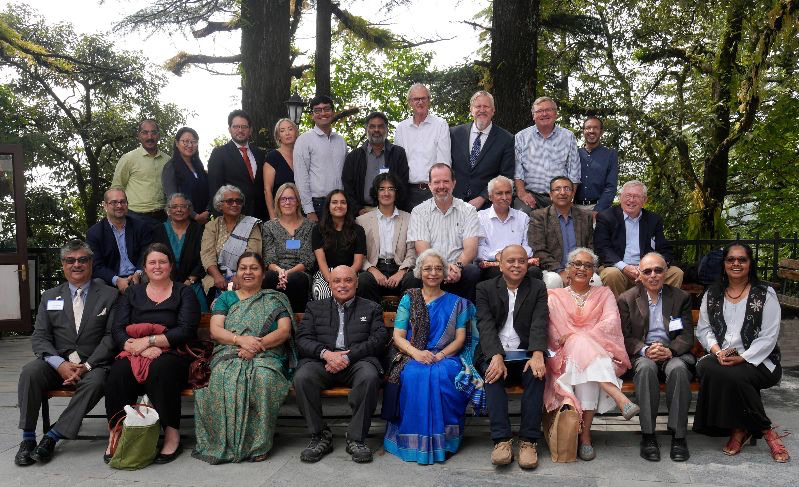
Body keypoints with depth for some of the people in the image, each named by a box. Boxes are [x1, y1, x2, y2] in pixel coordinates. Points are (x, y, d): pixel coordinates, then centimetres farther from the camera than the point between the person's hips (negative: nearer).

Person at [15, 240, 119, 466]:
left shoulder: (109, 295, 5)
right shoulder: (50, 297, 14)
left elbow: (112, 336, -2)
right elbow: (39, 337, 5)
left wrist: (87, 365, -15)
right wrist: (60, 364, -13)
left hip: (93, 364, -2)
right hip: (56, 362, 3)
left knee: (95, 381, -33)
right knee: (30, 371, -27)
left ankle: (52, 437, -23)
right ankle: (28, 438, -16)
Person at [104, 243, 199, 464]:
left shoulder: (183, 293, 10)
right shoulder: (133, 294, 20)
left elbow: (186, 331, -5)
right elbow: (117, 330, 7)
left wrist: (148, 341, -13)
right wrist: (134, 346, -14)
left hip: (172, 354, -2)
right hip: (134, 354, 3)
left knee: (159, 370, -35)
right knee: (118, 373, -30)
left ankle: (172, 434, -24)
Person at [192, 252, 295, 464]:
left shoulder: (276, 299, 19)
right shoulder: (225, 298, 23)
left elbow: (284, 331, 4)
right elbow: (215, 330, 8)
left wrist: (257, 344, -13)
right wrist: (240, 339, -13)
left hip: (266, 357, -1)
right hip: (229, 356, 1)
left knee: (264, 378, -36)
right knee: (225, 379, -35)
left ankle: (258, 444, -26)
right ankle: (226, 443, -24)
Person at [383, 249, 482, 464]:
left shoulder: (456, 303, 16)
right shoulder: (408, 299, 14)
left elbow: (460, 339, 7)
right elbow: (398, 336, 5)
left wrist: (440, 355, -12)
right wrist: (416, 352, -15)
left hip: (446, 358, 0)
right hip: (413, 357, 0)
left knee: (440, 375, -35)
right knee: (415, 375, -35)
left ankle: (442, 440, -23)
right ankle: (414, 439, -24)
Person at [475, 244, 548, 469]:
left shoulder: (538, 288, 11)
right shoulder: (485, 289, 8)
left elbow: (539, 324, -5)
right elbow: (486, 325, -5)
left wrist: (537, 356, -23)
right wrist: (496, 357, -23)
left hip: (526, 354, 1)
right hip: (494, 354, 0)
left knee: (536, 374, -29)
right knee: (493, 374, -31)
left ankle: (528, 441, -24)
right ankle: (502, 439, -28)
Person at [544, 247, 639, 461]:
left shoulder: (604, 294, 18)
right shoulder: (555, 296, 17)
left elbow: (611, 322, -2)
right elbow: (551, 332, 3)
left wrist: (575, 335, -14)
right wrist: (578, 341, -17)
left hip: (600, 354, 0)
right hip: (566, 357, 0)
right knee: (582, 346, -34)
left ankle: (585, 433, -33)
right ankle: (620, 398, -49)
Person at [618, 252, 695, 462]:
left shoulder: (681, 297, 12)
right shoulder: (627, 299, 9)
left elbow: (687, 336, 5)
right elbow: (625, 337, 3)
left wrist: (670, 350, -16)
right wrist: (645, 350, -18)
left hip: (673, 353, 1)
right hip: (642, 355, -1)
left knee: (678, 368, -34)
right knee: (646, 367, -35)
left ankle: (678, 436, -24)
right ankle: (648, 435, -27)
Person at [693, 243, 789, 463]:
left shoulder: (765, 294, 1)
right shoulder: (712, 294, 14)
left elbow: (769, 337, -6)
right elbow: (703, 329, 10)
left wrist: (742, 358, -17)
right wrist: (717, 350, -9)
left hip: (756, 361, -3)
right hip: (720, 358, 4)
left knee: (734, 375, -35)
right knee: (705, 367, -30)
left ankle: (740, 429, -8)